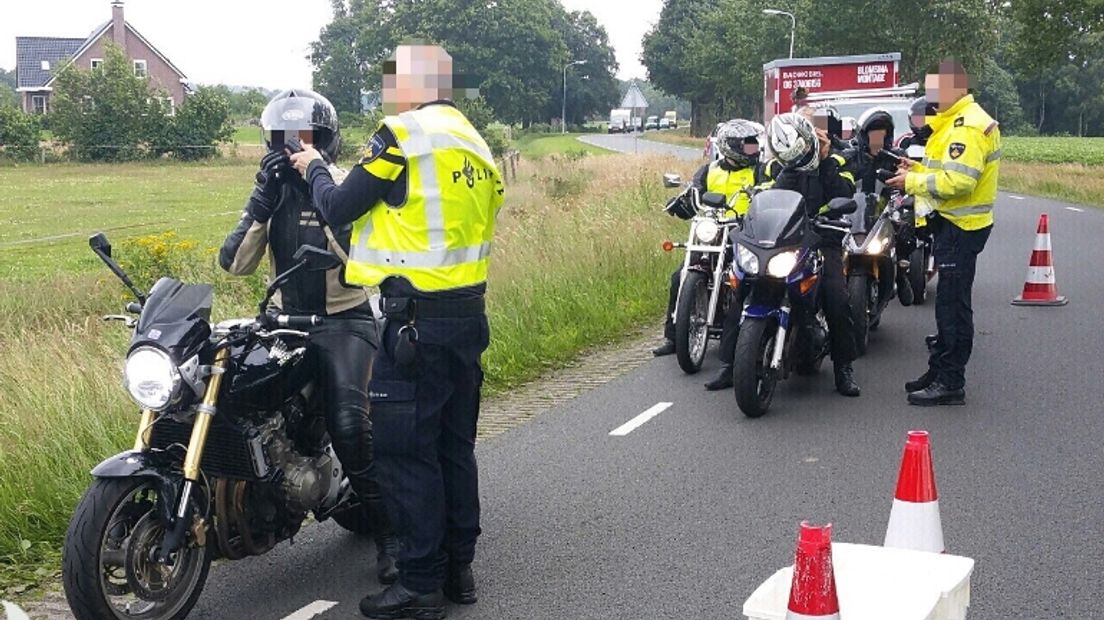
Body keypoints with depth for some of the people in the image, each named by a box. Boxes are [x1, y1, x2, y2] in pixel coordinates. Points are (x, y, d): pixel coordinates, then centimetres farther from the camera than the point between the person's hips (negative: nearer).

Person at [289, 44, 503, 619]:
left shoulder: (404, 134, -10)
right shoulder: (475, 143, 15)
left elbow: (338, 209, -7)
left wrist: (315, 168, 11)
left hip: (417, 318, -9)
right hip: (469, 312, 9)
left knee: (405, 449, -2)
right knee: (455, 443, 15)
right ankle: (459, 566, 23)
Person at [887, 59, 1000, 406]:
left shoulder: (967, 127, -19)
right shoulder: (955, 121, 16)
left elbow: (958, 181, -27)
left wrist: (912, 182, -18)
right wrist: (919, 170, 5)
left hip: (961, 227, -11)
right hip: (952, 222, 11)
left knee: (953, 304, -7)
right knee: (948, 302, 16)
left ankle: (950, 384, -2)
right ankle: (939, 371, 26)